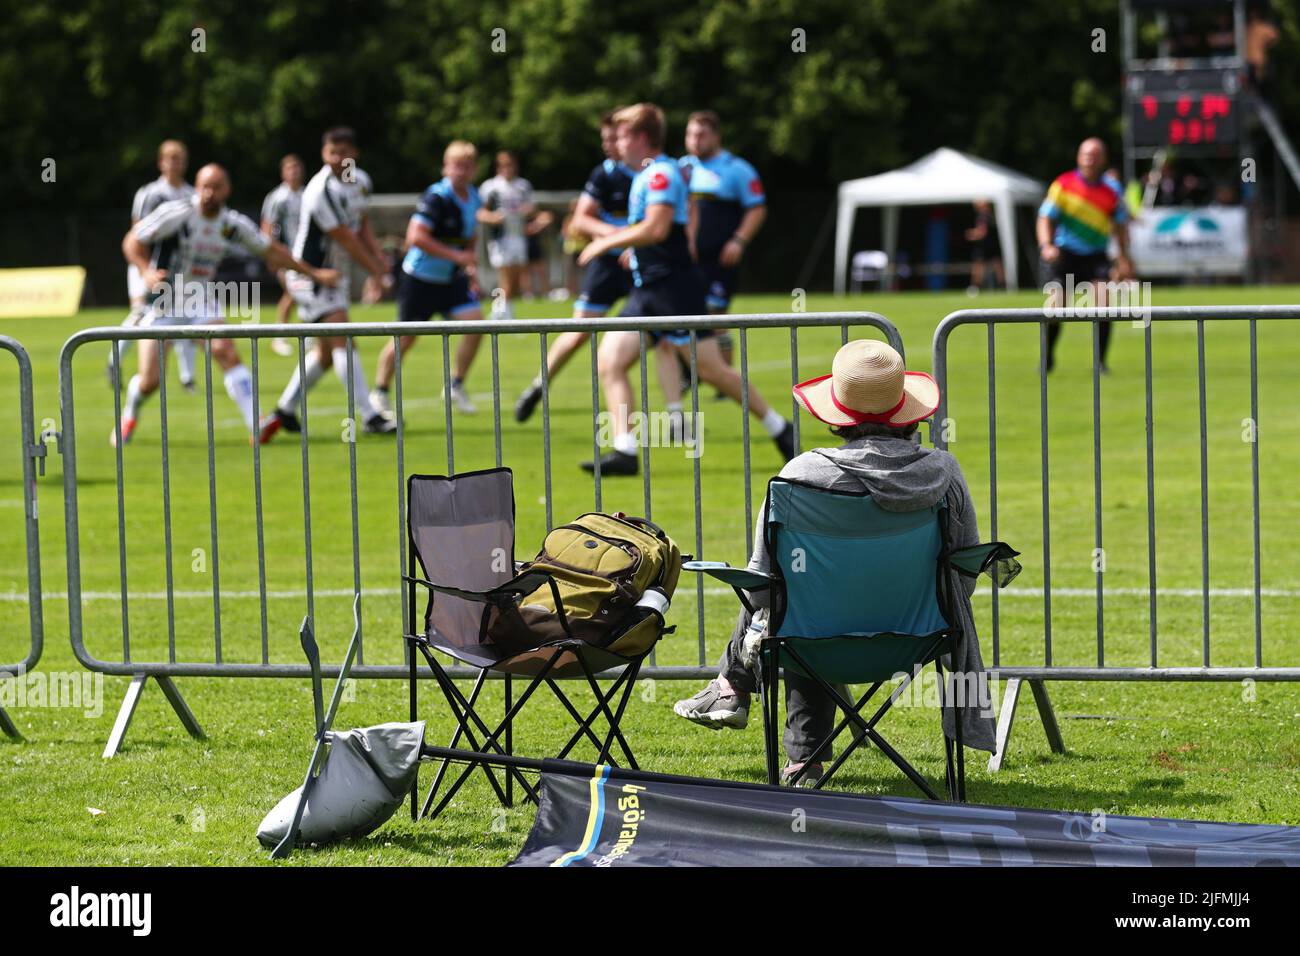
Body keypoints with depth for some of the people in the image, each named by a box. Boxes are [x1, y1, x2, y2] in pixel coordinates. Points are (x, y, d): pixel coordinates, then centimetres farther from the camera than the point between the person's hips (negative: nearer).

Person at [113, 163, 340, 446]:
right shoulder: (176, 214, -17)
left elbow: (272, 251, 10)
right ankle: (129, 415, 30)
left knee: (226, 352, -22)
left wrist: (314, 273, 12)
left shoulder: (235, 224, -4)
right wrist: (146, 272, -28)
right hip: (163, 302, -3)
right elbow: (132, 241, -11)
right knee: (150, 381, -4)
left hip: (202, 301, 3)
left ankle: (256, 426, -26)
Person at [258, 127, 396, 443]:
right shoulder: (321, 191, -23)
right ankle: (370, 417, -19)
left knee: (326, 351, 12)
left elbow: (362, 226, 17)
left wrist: (378, 258, 0)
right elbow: (345, 239, -19)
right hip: (310, 273, -9)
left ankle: (284, 410, 23)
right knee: (341, 341, -16)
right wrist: (376, 272, -11)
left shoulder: (361, 181, 4)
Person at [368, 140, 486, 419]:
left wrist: (472, 268, 10)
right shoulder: (436, 198, -21)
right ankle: (380, 393, 21)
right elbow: (416, 236, -30)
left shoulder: (473, 198, 3)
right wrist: (456, 256, -29)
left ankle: (456, 386, 4)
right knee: (406, 337, 2)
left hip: (452, 278, 6)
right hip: (420, 277, -6)